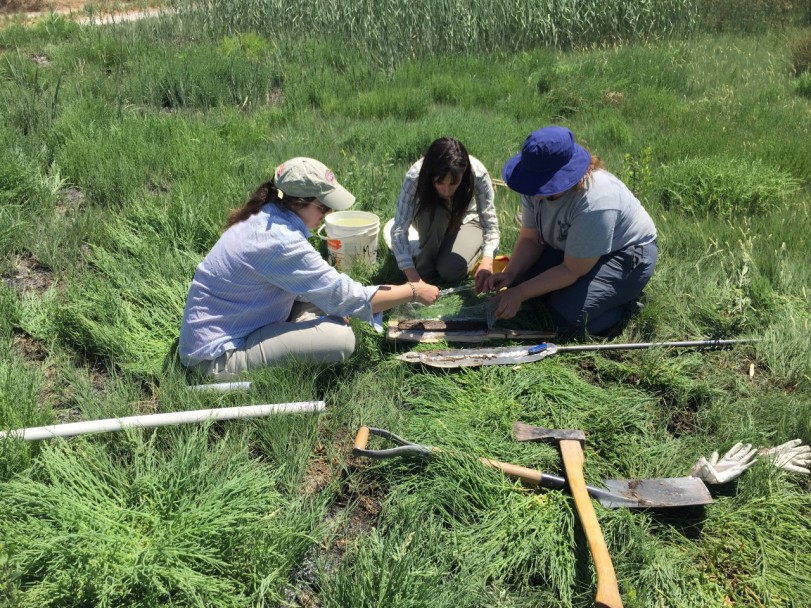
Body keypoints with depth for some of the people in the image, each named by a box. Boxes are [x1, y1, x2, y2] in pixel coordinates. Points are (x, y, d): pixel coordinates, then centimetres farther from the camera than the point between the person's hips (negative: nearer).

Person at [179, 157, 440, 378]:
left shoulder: (266, 217, 2)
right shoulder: (280, 241, -26)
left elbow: (315, 281, 12)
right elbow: (345, 297, -22)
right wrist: (413, 292, -11)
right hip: (216, 356, -9)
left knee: (318, 291, 9)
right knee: (340, 338, -20)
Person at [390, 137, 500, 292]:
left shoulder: (478, 173, -36)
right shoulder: (415, 176, -37)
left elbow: (490, 223, -32)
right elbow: (399, 230, -39)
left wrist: (487, 260, -51)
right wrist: (413, 277, -51)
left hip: (465, 219, 0)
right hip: (430, 220, 1)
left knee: (450, 271, -25)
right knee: (435, 214, -36)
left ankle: (475, 249, 7)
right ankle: (425, 262, -10)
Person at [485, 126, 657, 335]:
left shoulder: (594, 204, -37)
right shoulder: (538, 185, -16)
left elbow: (572, 271, -28)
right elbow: (529, 239, -6)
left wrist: (520, 293, -28)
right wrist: (510, 274, -23)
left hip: (625, 254, -8)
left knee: (567, 314, -26)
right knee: (520, 276, -8)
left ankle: (625, 302, 1)